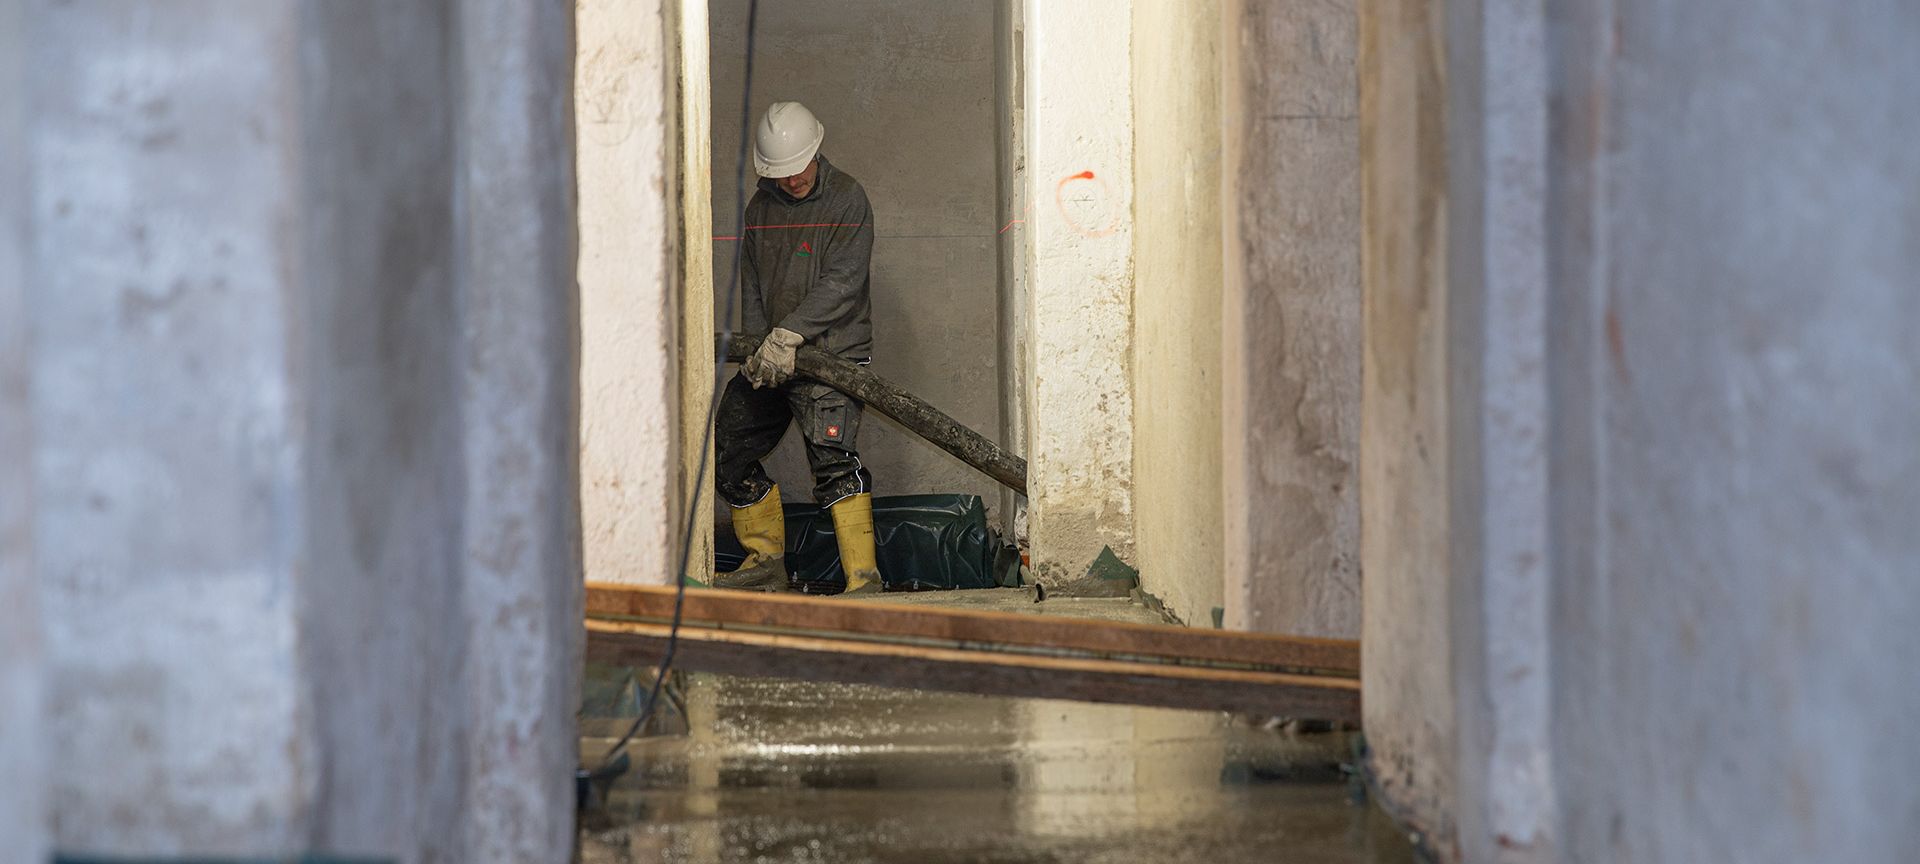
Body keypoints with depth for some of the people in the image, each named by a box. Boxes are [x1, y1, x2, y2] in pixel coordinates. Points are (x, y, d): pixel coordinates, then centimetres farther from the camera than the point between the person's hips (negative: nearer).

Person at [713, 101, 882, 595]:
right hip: (771, 355, 7)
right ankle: (766, 563, 24)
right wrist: (758, 348, -2)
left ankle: (862, 576, -23)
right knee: (730, 453, 9)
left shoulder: (846, 199, -6)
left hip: (831, 352, -7)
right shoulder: (761, 208, 13)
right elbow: (752, 286, 13)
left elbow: (842, 282, -15)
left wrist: (789, 333, -22)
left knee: (832, 457, -21)